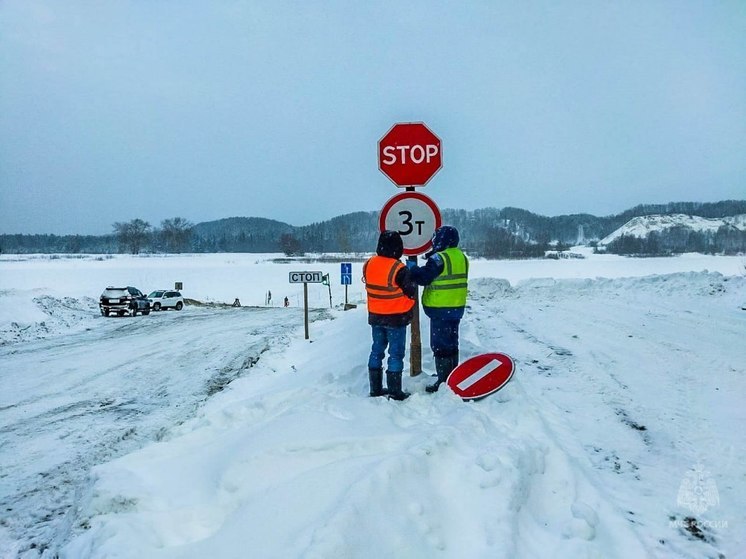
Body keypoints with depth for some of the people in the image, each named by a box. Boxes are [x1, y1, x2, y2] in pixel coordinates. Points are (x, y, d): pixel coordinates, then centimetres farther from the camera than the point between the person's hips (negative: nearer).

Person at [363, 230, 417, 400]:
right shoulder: (399, 269, -22)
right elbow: (411, 292, -11)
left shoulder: (368, 265, -4)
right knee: (396, 354, 3)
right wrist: (412, 276, 7)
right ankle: (395, 391, 7)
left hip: (375, 316, 6)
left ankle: (376, 388, 22)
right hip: (396, 318, -5)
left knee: (377, 351, 15)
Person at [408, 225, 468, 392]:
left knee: (440, 346, -2)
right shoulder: (461, 257, 9)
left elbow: (423, 277, -18)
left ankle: (444, 381, 0)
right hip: (457, 308, 8)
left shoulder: (439, 258, -18)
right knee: (452, 344, 18)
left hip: (441, 310, -8)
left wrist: (412, 268, 0)